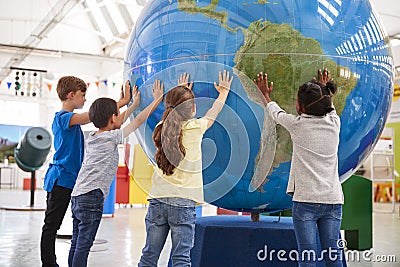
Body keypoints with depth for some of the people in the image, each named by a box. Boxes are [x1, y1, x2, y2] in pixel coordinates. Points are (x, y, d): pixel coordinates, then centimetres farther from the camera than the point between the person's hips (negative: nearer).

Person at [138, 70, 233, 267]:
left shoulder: (162, 127, 6)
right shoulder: (195, 128, -3)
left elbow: (174, 110, 29)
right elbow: (212, 114, 18)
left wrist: (181, 90, 46)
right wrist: (224, 91, 36)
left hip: (157, 199, 4)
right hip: (183, 201, -4)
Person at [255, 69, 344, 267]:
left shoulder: (297, 124, -4)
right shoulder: (334, 123, 5)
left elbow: (277, 113, 17)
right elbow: (329, 110, 30)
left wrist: (266, 95, 36)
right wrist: (324, 90, 48)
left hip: (306, 200, -4)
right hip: (333, 200, 4)